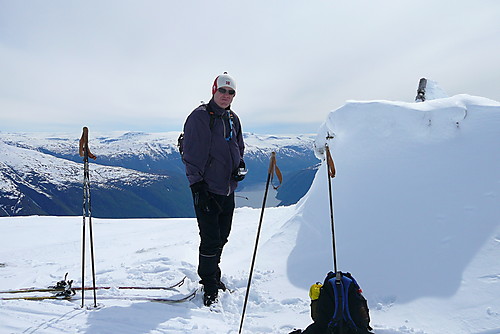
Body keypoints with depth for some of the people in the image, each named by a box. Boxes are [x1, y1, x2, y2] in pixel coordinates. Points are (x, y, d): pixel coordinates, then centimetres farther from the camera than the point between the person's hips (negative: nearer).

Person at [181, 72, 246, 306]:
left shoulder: (233, 119, 13)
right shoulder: (199, 117, -8)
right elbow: (192, 153, -12)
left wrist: (240, 166, 4)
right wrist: (196, 184, -17)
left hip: (228, 189, 7)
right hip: (206, 189, -7)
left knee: (222, 237, 16)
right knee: (211, 239, -5)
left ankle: (212, 275, 35)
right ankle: (210, 286, 12)